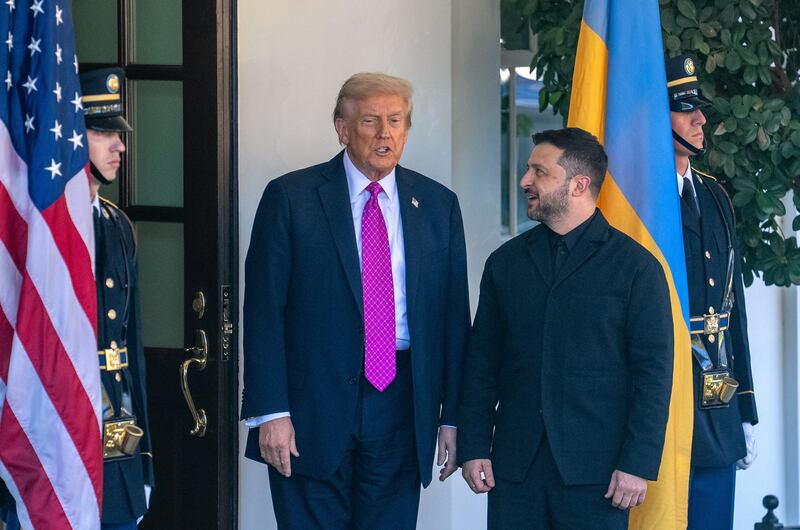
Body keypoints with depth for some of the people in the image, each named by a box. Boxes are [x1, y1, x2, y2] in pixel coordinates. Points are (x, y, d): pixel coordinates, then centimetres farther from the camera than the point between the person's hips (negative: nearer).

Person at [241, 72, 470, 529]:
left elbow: (455, 316, 9)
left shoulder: (438, 205, 9)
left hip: (401, 410, 3)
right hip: (313, 408, -3)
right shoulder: (290, 198, -1)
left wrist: (452, 417, 5)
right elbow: (263, 311, -4)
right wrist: (270, 412, -10)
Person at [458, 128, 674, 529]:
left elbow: (653, 371, -4)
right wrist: (473, 447, 3)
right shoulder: (505, 262, 12)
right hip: (514, 466, 3)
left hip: (596, 468, -3)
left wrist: (638, 464, -10)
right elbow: (481, 361, 12)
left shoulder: (636, 266, -1)